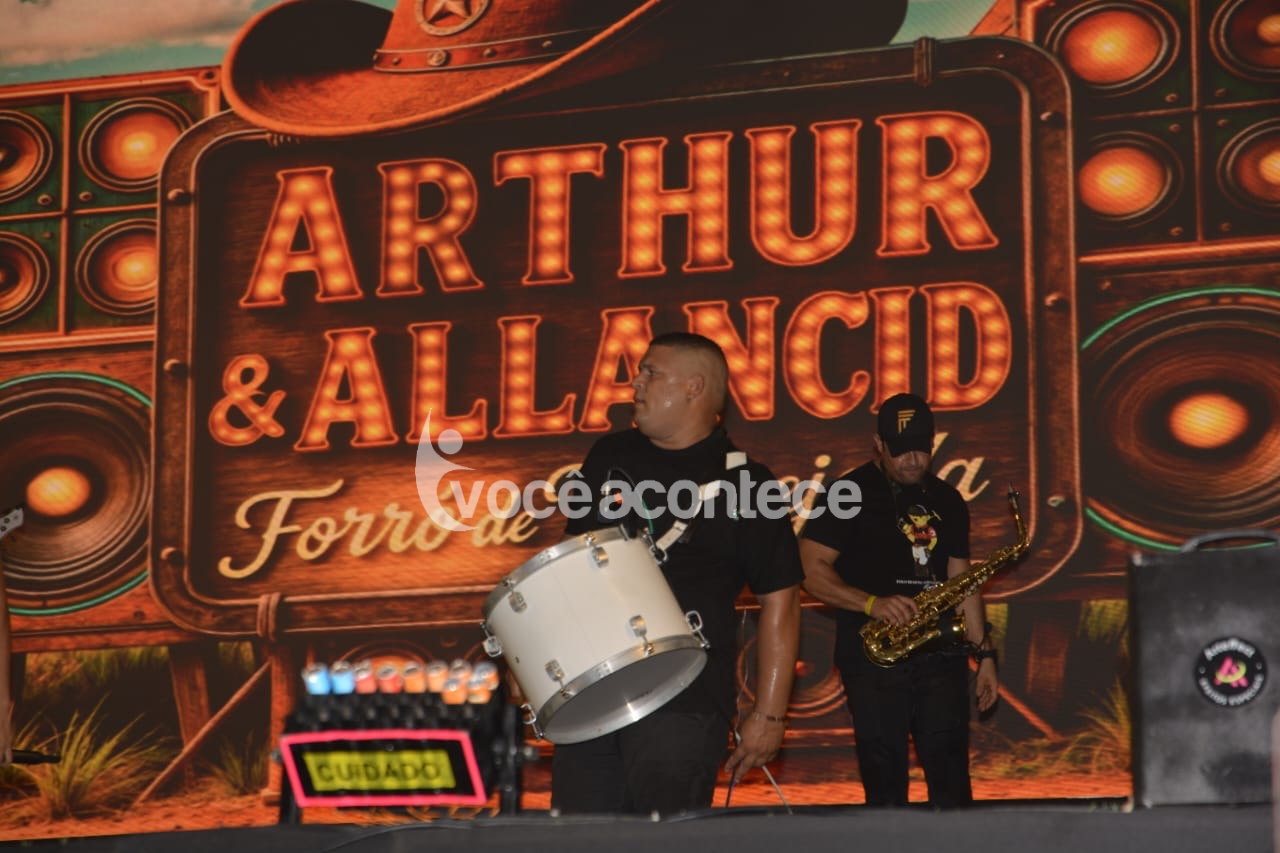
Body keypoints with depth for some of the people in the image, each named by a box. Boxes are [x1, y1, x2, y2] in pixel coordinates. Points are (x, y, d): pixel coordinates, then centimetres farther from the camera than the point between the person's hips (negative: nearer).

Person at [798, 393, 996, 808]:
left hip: (941, 654, 4)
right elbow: (813, 571, -7)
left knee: (951, 779, 1)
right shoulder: (848, 494, -1)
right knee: (884, 777, -3)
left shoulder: (946, 500, 15)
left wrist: (984, 652, 11)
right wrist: (872, 604, -21)